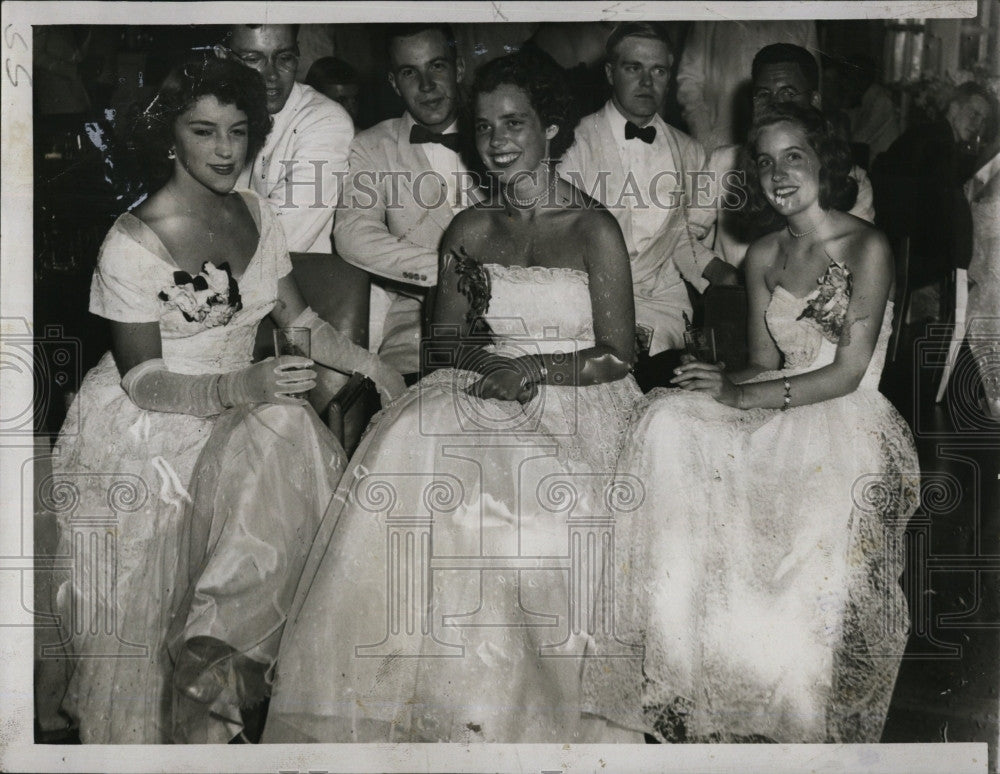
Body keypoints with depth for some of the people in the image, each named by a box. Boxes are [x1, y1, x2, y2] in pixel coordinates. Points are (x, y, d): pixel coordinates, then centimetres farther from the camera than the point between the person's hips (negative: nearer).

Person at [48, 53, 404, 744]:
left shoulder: (255, 214, 2)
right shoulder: (133, 242, -16)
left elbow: (295, 315, 13)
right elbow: (143, 381, -15)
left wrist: (369, 364, 0)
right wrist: (243, 386, -28)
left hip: (236, 422, 6)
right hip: (145, 432, -6)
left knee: (294, 436, -23)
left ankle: (220, 648, -12)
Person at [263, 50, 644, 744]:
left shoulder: (593, 229, 0)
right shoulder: (469, 230, 12)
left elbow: (619, 354, -2)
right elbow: (444, 342, 14)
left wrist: (533, 367, -14)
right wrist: (483, 358, -8)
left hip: (575, 399, -3)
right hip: (481, 392, 3)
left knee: (533, 492, -34)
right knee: (410, 455, -28)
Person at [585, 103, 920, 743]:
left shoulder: (867, 248, -5)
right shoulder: (765, 255, 14)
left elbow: (847, 373, -12)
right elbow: (767, 364, 12)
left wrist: (739, 396, -17)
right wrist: (720, 382, -11)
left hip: (847, 423, -5)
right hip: (778, 415, 5)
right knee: (670, 420, -24)